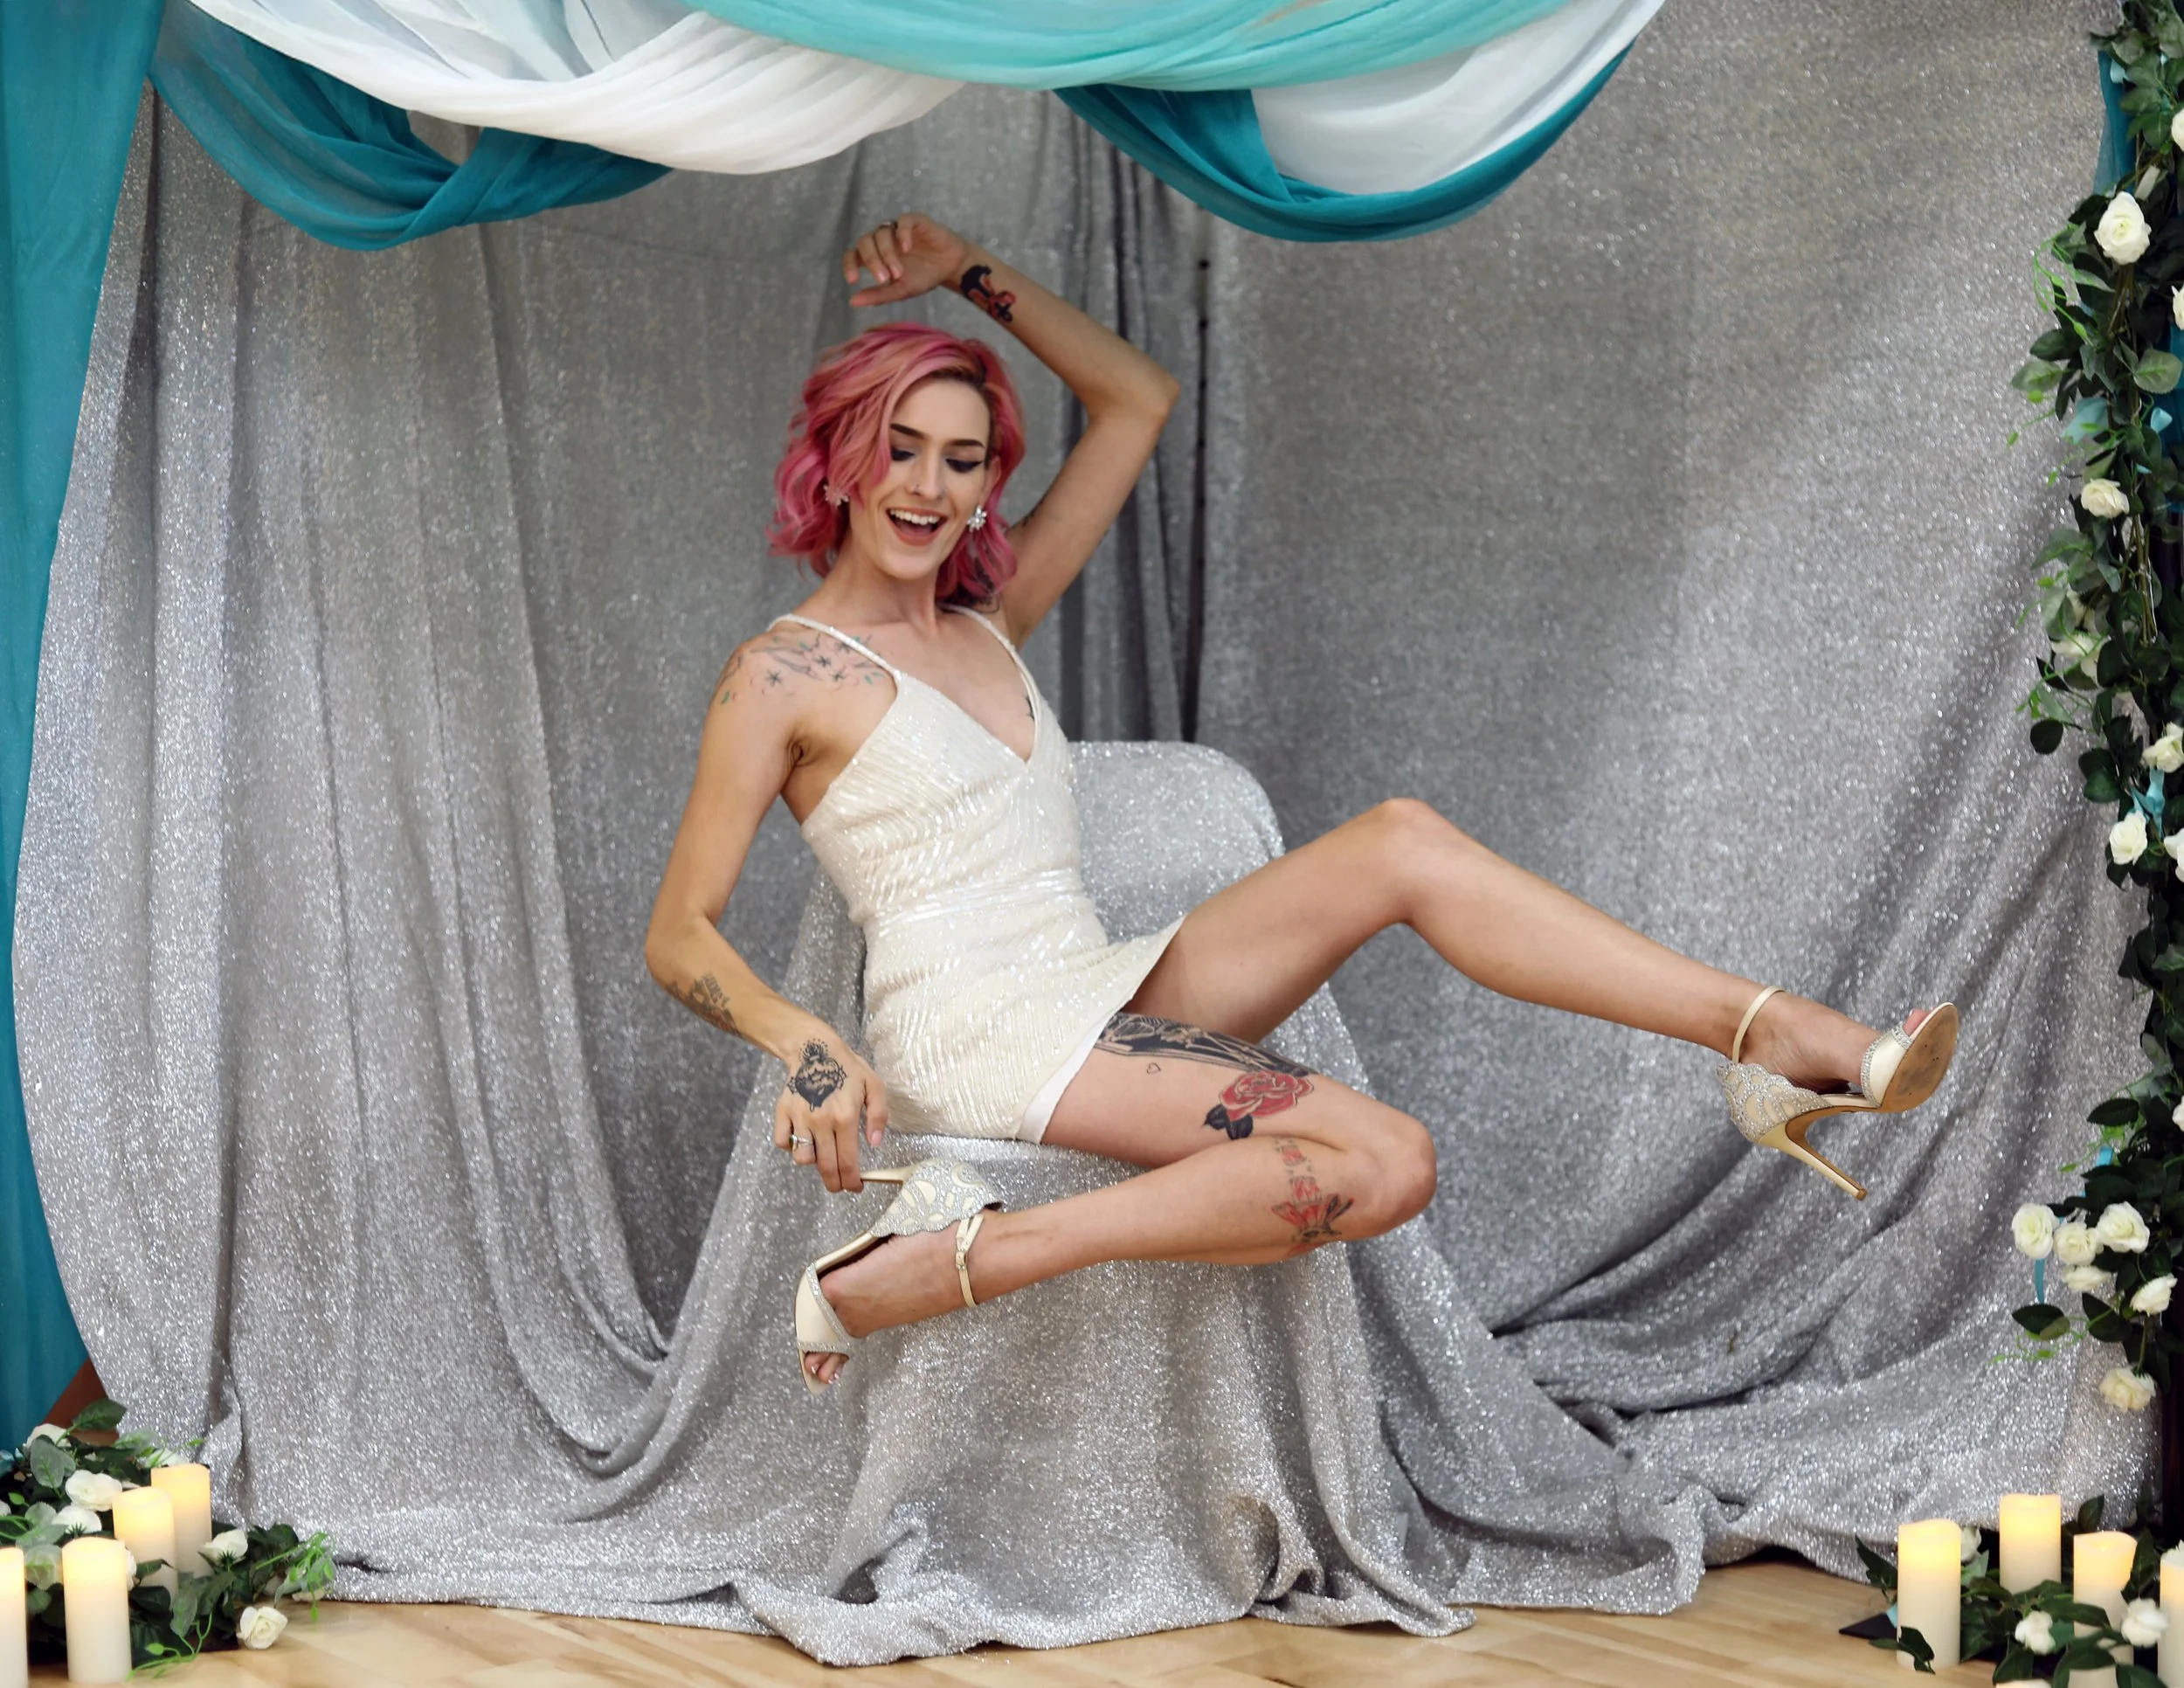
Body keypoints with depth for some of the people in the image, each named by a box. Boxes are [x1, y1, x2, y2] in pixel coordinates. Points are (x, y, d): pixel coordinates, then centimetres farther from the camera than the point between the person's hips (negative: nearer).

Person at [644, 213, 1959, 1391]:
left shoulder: (989, 624, 18)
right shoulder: (783, 675, -1)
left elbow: (1139, 399, 24)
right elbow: (680, 933, -5)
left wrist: (977, 277, 17)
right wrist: (805, 1046, -22)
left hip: (1102, 995, 7)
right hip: (976, 1040, -7)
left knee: (1400, 843, -14)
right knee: (1380, 1163, -27)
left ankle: (1781, 1037, -17)